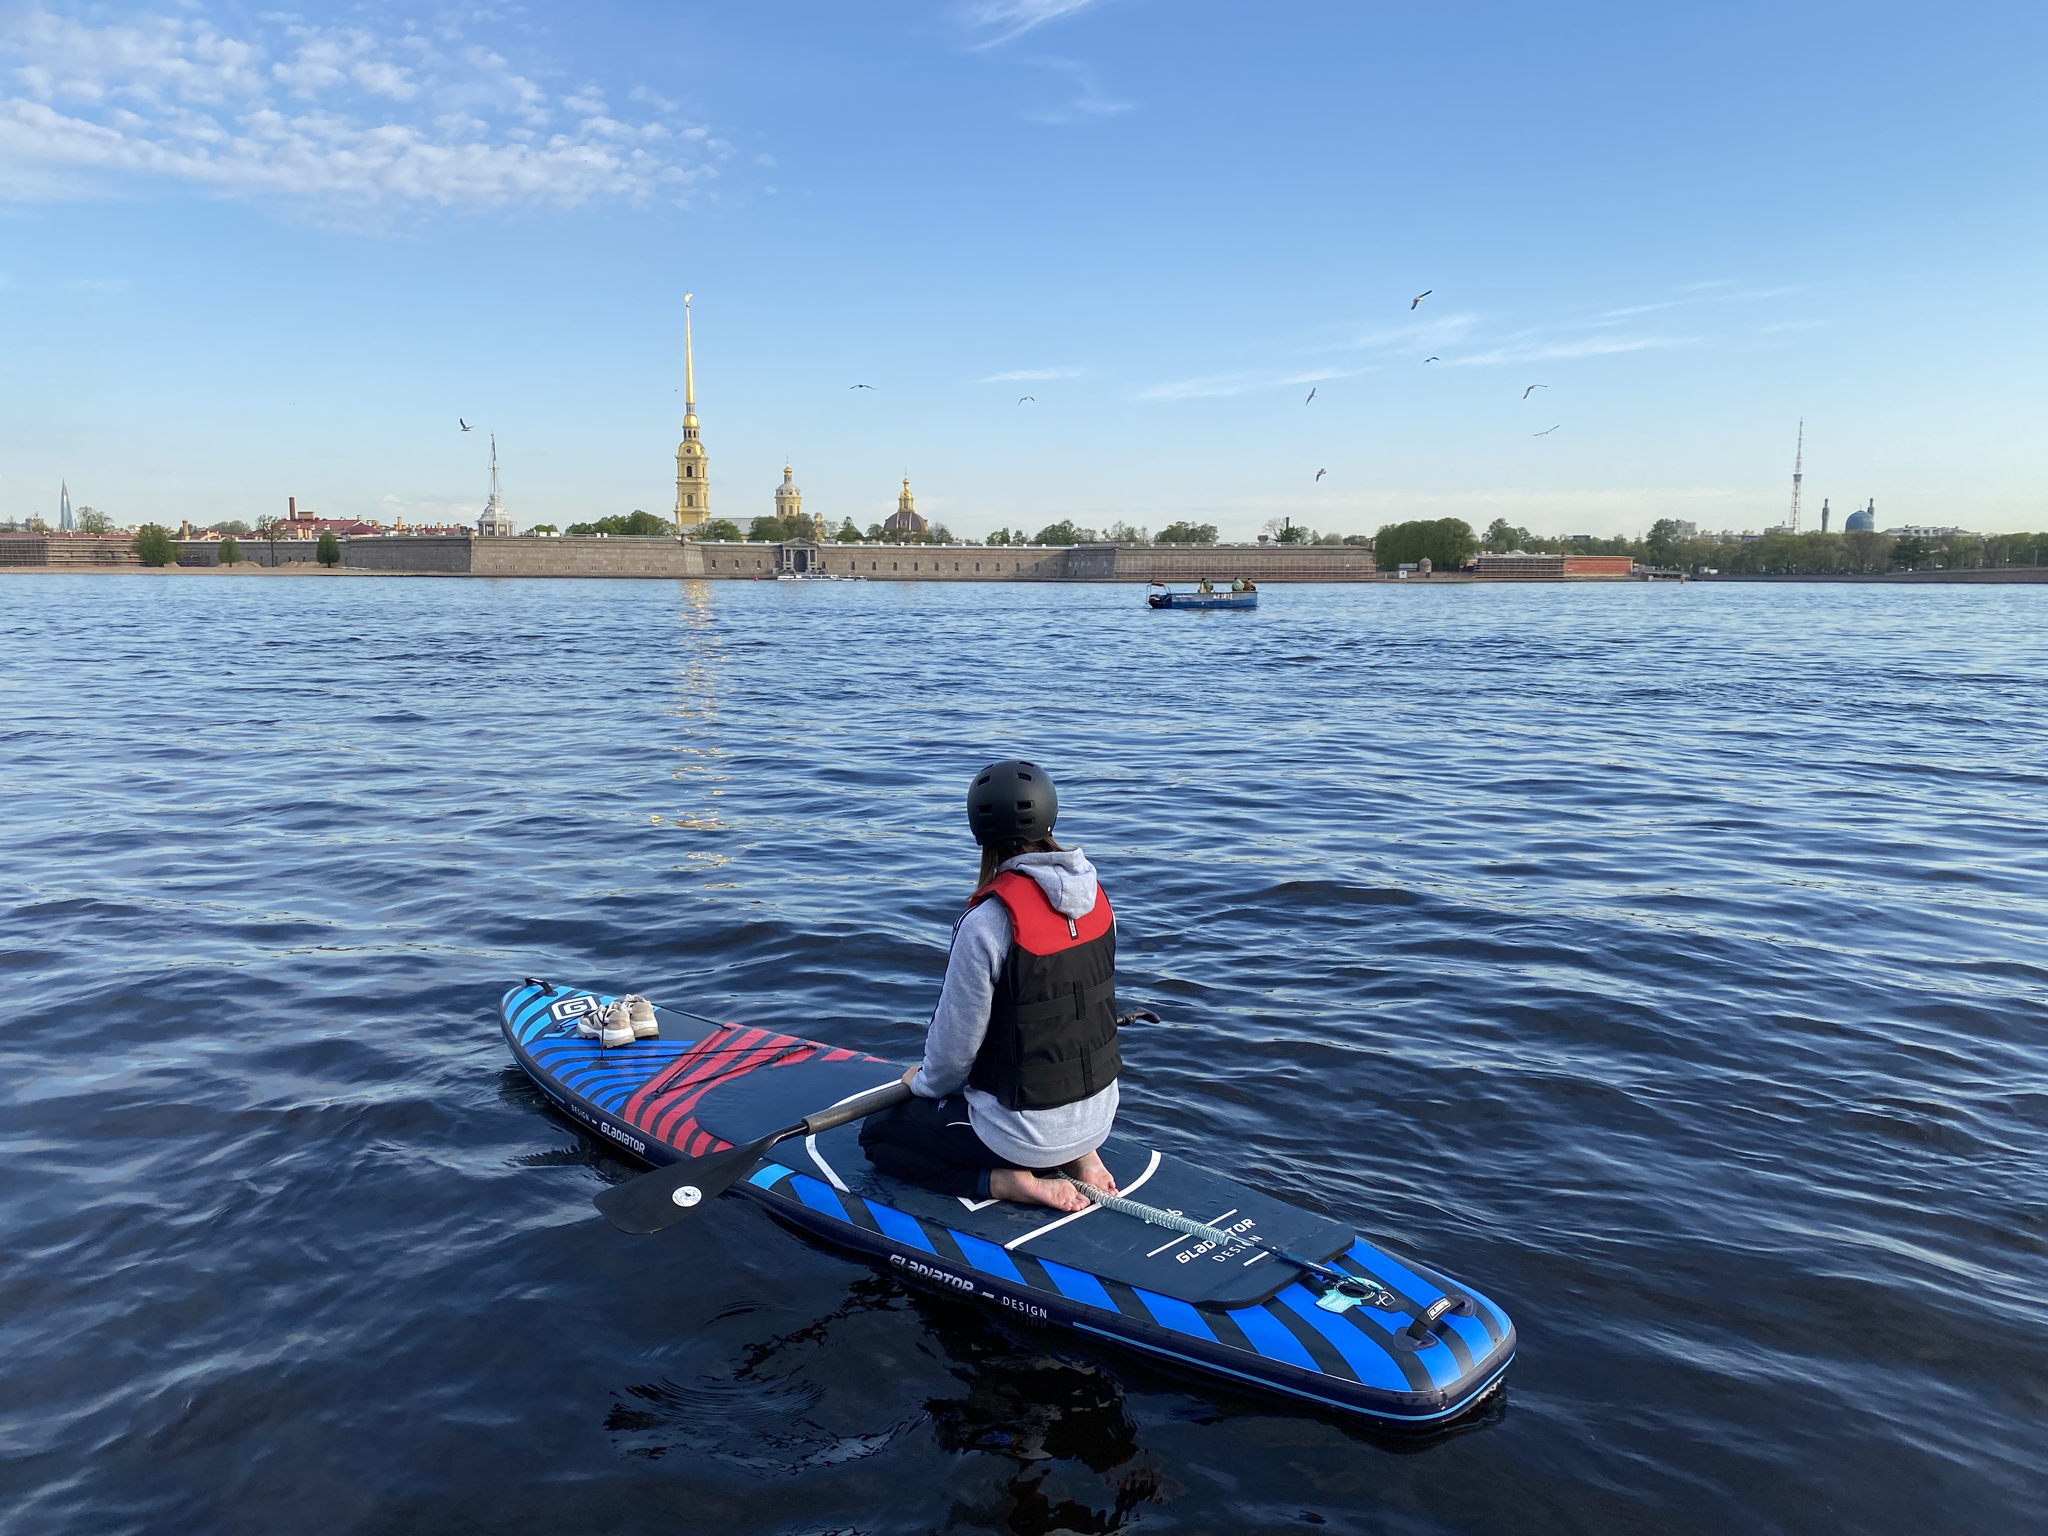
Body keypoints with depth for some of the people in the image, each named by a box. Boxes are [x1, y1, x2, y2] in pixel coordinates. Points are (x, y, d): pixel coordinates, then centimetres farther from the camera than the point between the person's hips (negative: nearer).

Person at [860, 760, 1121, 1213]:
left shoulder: (989, 920, -25)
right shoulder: (1095, 897, -3)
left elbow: (956, 1042, -15)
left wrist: (925, 1083, 7)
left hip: (1025, 1128, -7)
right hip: (1100, 1110, 7)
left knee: (877, 1133, 14)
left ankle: (1014, 1182, -3)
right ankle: (1077, 1157, 13)